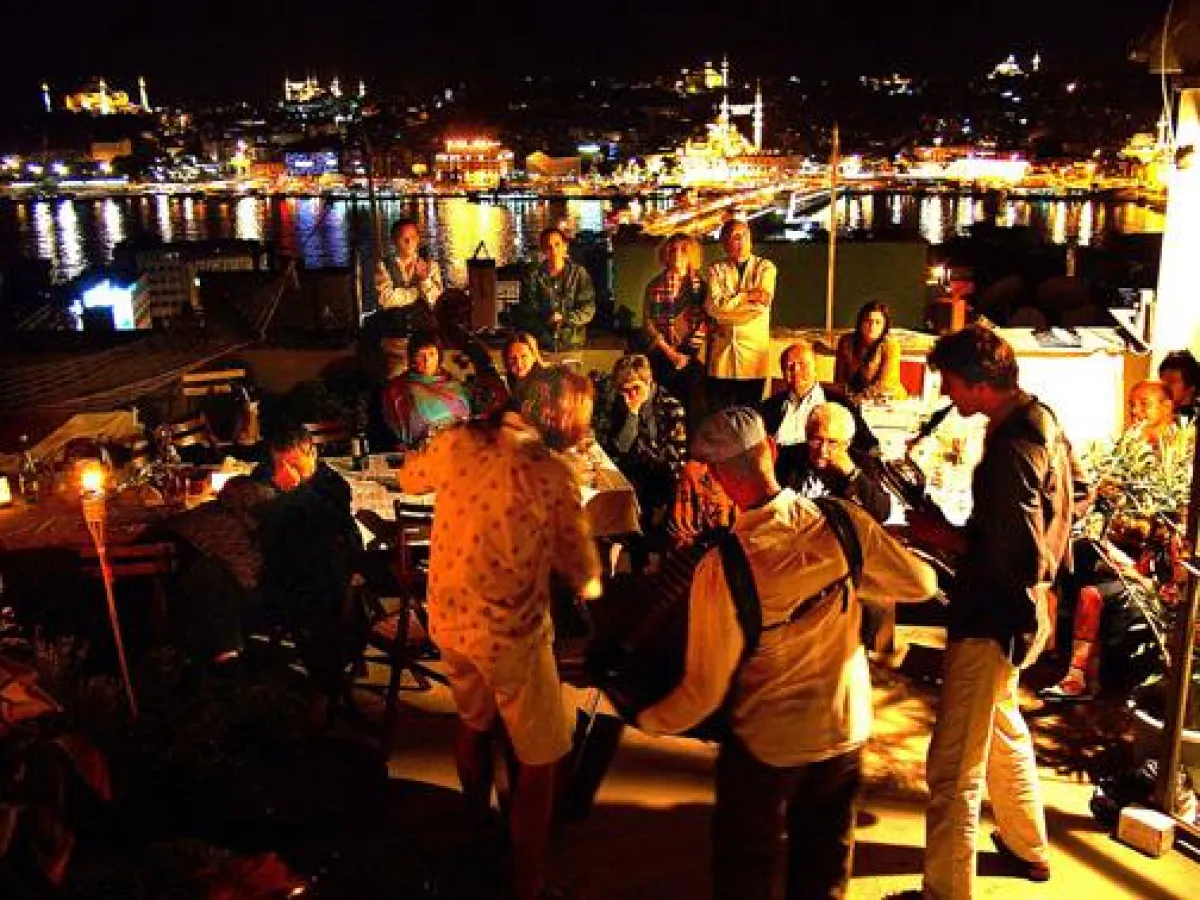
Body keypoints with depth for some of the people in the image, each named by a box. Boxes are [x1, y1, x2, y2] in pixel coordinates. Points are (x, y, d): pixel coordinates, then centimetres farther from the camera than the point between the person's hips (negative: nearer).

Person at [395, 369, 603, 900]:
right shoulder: (551, 474, -21)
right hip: (509, 633, -7)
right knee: (540, 760, 12)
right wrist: (592, 586, 10)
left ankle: (477, 827, 53)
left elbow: (409, 479, 16)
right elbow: (582, 576, -12)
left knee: (473, 723, 31)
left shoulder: (458, 442, -6)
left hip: (447, 618, 7)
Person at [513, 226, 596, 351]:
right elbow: (524, 312, 2)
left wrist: (565, 318, -17)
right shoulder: (533, 276, 3)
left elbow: (588, 309, -1)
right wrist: (546, 320, -16)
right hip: (541, 345, 0)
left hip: (573, 345, 0)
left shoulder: (579, 273, 2)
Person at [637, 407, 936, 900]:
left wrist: (645, 719, -2)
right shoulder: (844, 523, -19)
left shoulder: (722, 568, -29)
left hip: (766, 743, -3)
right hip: (846, 729, 4)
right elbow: (921, 583, -3)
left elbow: (705, 691, -21)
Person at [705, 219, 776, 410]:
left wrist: (729, 304, -8)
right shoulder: (716, 269, 9)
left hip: (754, 353, 0)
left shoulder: (765, 267, 7)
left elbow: (762, 305, -10)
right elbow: (714, 306, -9)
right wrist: (748, 296, -9)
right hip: (722, 352, 1)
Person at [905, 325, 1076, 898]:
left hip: (994, 620, -11)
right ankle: (1027, 847, 48)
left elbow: (1016, 562, -29)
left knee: (954, 766, -2)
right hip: (1017, 611, 11)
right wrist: (961, 533, 4)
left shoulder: (1012, 451, -27)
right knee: (1001, 727, 30)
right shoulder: (1038, 419, 4)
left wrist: (948, 538, -17)